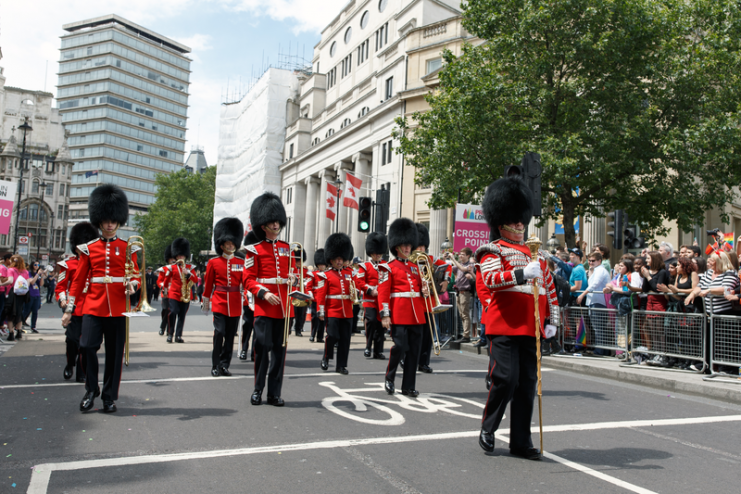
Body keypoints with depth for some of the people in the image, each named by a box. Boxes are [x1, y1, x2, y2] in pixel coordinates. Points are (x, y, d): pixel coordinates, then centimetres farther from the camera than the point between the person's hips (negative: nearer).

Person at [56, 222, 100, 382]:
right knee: (72, 340, -3)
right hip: (74, 309, -2)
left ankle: (82, 373, 14)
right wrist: (63, 300, -13)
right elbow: (60, 286, 3)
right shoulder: (69, 264, 3)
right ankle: (70, 365, 24)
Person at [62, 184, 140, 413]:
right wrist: (68, 310, 8)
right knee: (87, 346, -11)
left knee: (115, 353, 3)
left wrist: (132, 285, -15)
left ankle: (109, 396, 16)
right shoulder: (89, 248, 8)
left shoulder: (127, 248, 7)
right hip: (93, 306, 0)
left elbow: (135, 274, 10)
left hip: (117, 308, 0)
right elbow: (78, 281, 10)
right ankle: (91, 390, 12)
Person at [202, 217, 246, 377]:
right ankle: (216, 366, 0)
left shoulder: (241, 262, 8)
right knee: (219, 334, -10)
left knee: (230, 336, 5)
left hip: (235, 305, 2)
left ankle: (224, 365, 15)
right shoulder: (213, 262, 4)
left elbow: (245, 280, -1)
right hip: (219, 303, -2)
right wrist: (205, 303, 10)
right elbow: (208, 284, 8)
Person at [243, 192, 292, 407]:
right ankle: (258, 390, 10)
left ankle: (274, 392, 12)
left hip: (283, 306, 4)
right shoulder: (255, 250, 2)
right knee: (263, 345, -4)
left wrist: (292, 281, -2)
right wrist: (263, 293, -17)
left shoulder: (287, 249, 15)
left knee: (280, 347, 5)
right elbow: (249, 279, -2)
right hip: (264, 306, -4)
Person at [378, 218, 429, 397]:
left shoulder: (415, 267, 17)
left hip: (416, 314, 6)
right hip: (399, 314, -6)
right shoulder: (389, 268, -1)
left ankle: (409, 386, 14)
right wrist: (385, 315, -14)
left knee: (414, 350, 5)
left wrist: (424, 292, 3)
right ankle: (389, 379, 12)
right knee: (400, 346, -12)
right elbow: (383, 293, -7)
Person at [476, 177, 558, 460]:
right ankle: (487, 430, 15)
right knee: (505, 379, -9)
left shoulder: (536, 253, 20)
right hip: (504, 328, -6)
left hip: (531, 330, 6)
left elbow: (550, 289, 23)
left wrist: (552, 322, 15)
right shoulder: (493, 251, 0)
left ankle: (521, 442, 17)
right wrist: (523, 273, -30)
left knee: (528, 384, 6)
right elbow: (490, 279, -19)